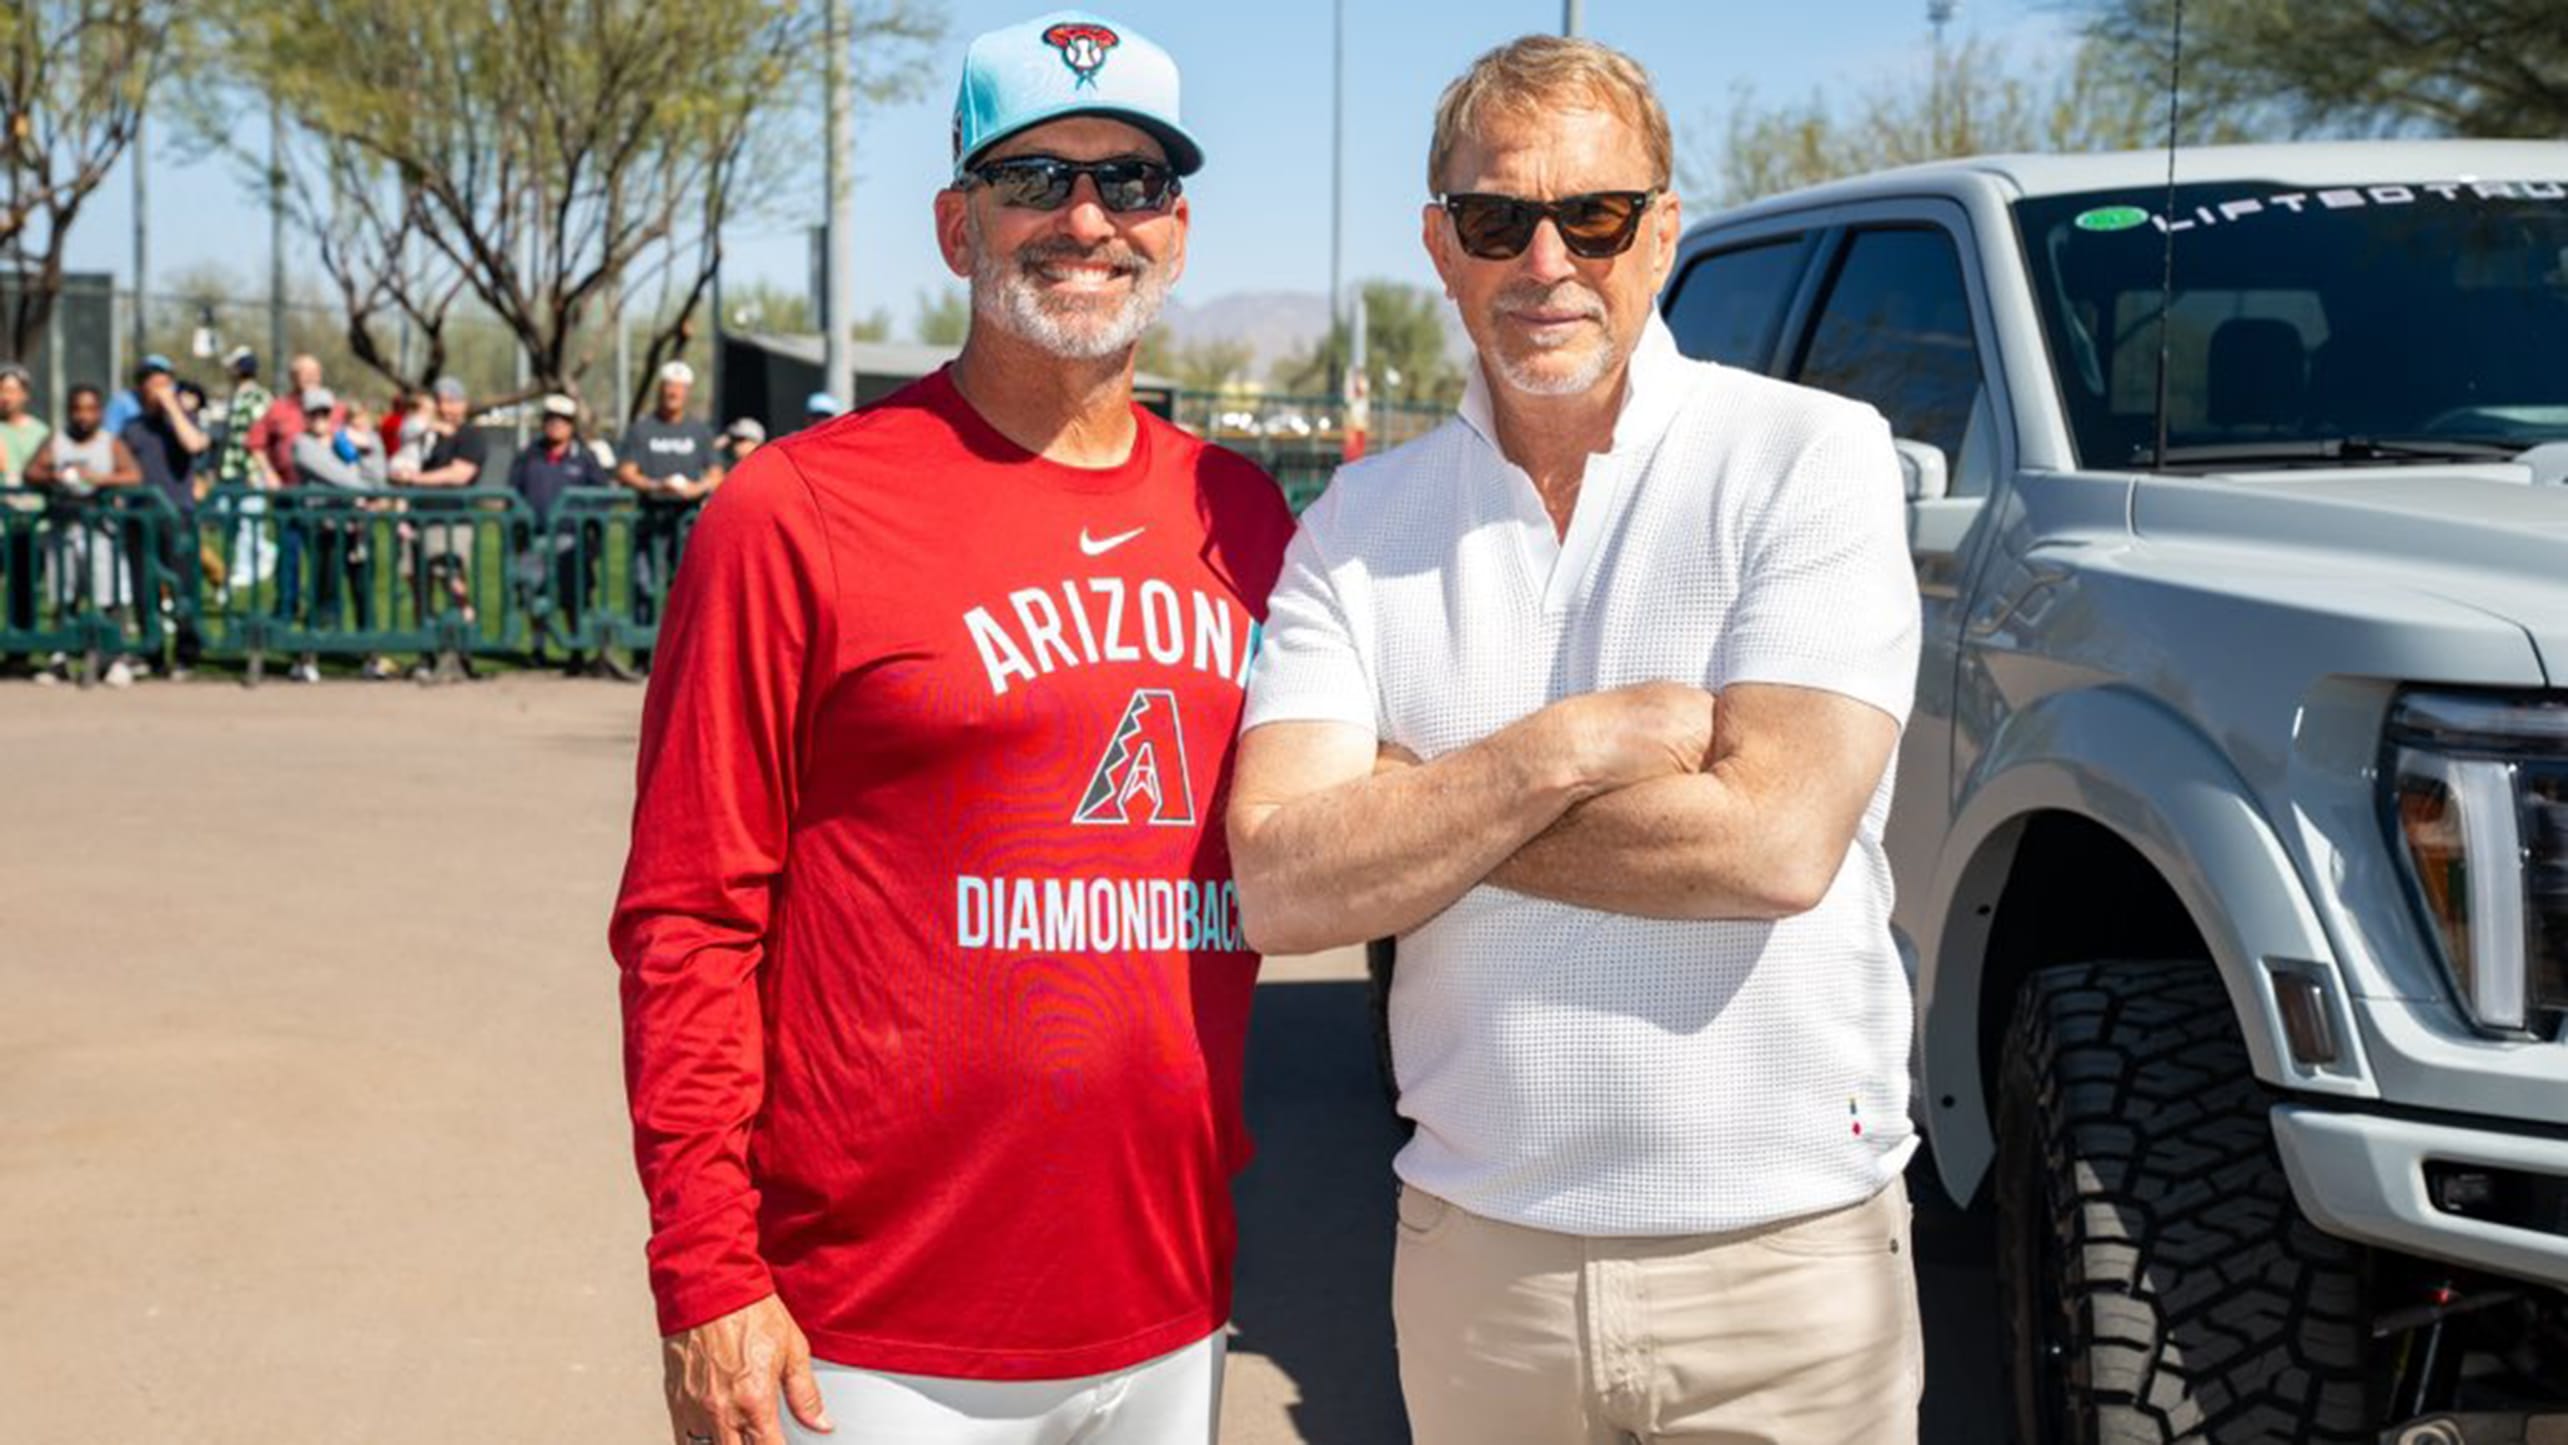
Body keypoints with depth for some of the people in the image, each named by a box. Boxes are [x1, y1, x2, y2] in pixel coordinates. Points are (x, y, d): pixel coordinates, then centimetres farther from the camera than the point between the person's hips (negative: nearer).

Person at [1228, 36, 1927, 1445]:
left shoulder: (1809, 455, -7)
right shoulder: (1359, 524, 1)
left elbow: (1775, 843, -19)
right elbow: (1283, 892, -10)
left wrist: (1408, 795, -12)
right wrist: (1578, 743, -19)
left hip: (1785, 1261, -2)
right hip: (1475, 1254, 3)